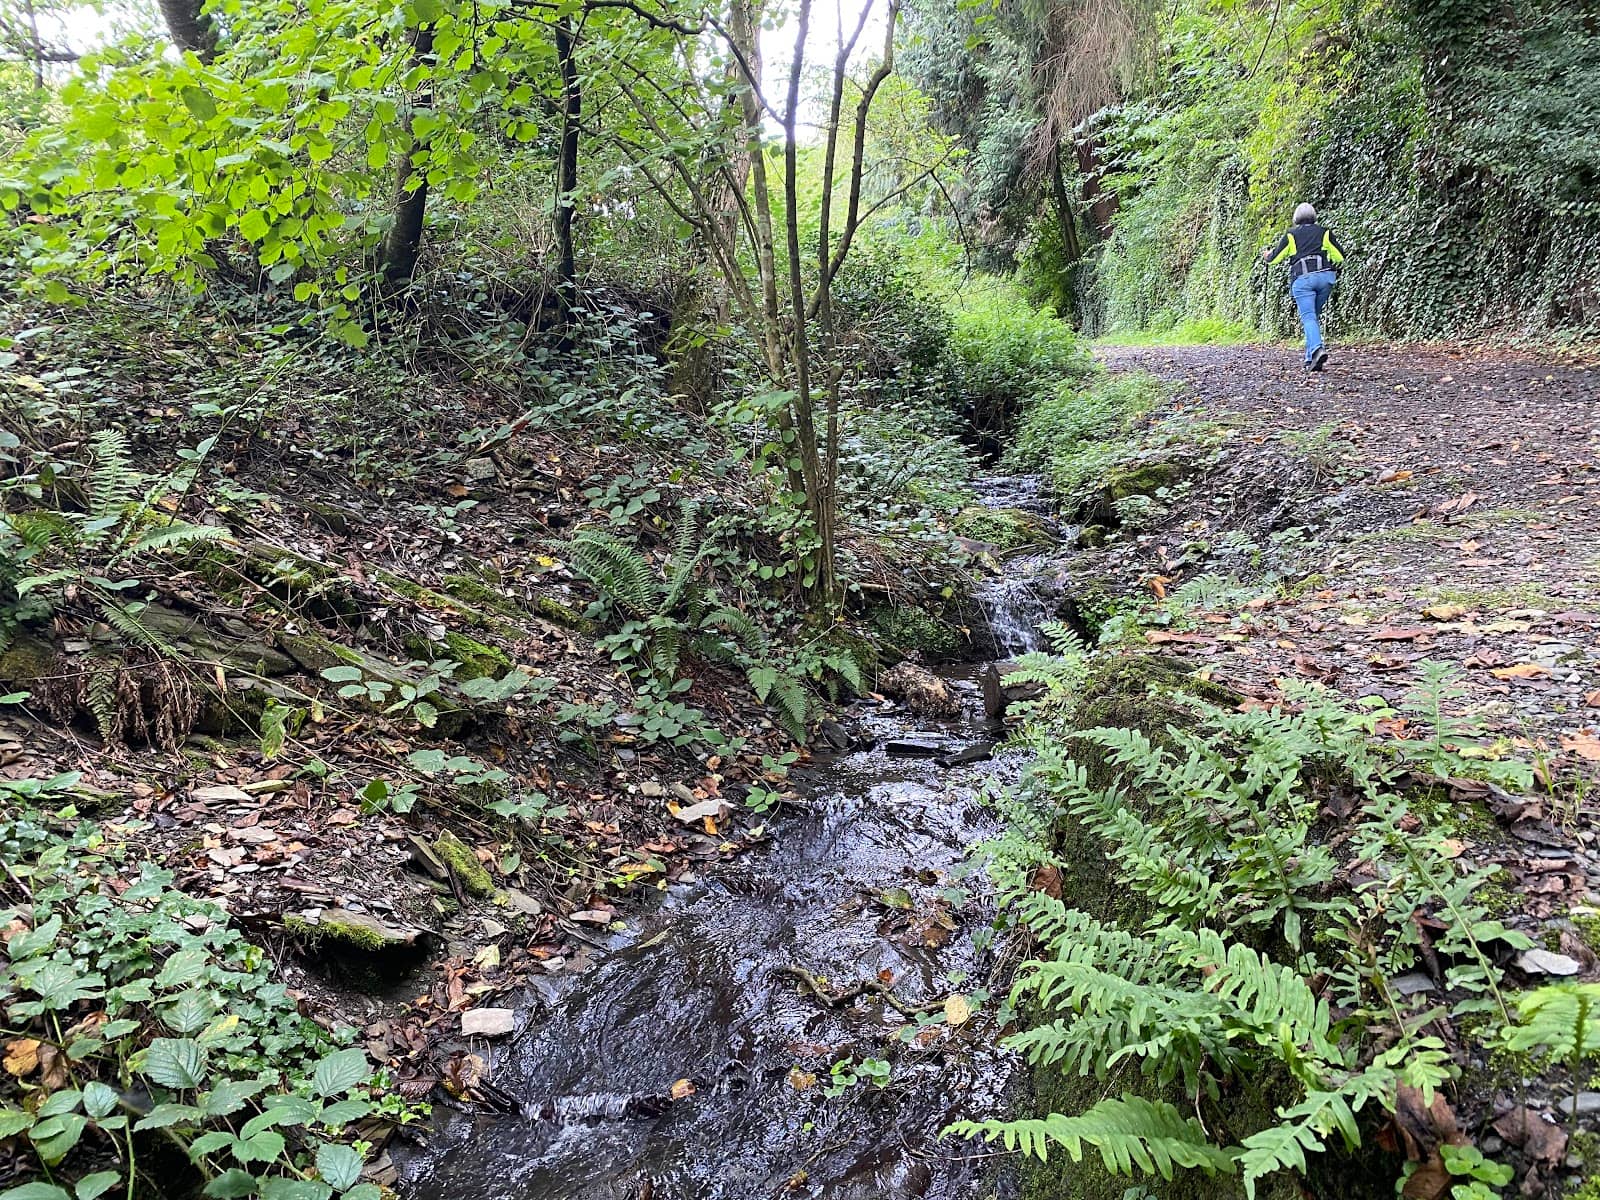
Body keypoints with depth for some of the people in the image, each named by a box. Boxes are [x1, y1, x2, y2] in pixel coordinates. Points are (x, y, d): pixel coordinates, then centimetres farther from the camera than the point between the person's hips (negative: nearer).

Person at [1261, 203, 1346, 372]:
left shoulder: (1291, 235, 13)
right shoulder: (1324, 231, 16)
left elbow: (1274, 258, 18)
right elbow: (1340, 256, 14)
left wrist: (1267, 255, 40)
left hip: (1302, 278, -2)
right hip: (1325, 275, 2)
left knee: (1308, 317, -11)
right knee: (1315, 315, 13)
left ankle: (1317, 349, -36)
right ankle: (1311, 358, 8)